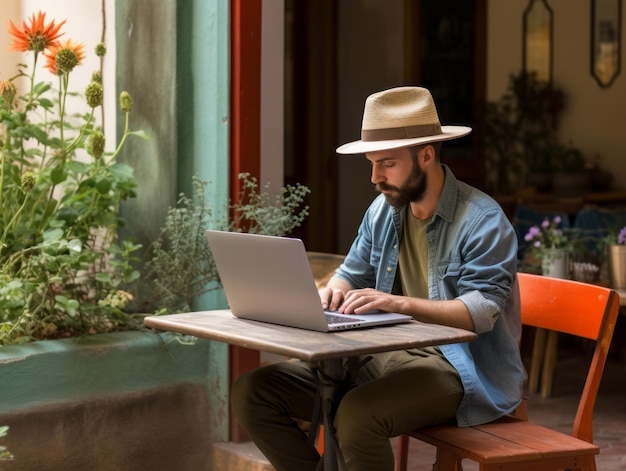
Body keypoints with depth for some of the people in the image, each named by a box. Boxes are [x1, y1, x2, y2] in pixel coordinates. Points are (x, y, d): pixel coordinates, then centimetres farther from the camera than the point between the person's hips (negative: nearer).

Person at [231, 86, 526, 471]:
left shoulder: (482, 219, -12)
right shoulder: (384, 210, 10)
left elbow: (484, 310, -22)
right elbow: (352, 275, 21)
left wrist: (399, 302, -34)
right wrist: (334, 291, -5)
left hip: (457, 366, -7)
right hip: (386, 356, 7)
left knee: (356, 414, -37)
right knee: (253, 392, -7)